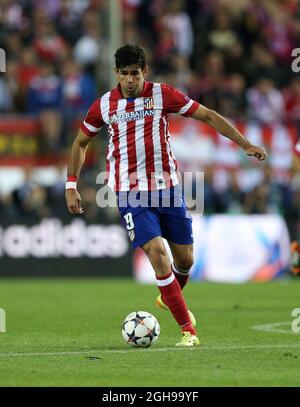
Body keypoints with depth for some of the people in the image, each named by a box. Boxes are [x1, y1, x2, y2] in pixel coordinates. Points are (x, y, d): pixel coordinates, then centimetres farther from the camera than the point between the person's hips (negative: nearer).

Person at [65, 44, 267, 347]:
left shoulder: (162, 95, -3)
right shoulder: (104, 105, 0)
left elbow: (209, 116, 1)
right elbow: (80, 143, 15)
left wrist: (246, 145, -4)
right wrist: (71, 186, 10)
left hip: (167, 188, 2)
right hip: (131, 194, -2)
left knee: (185, 259, 7)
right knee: (157, 253, -18)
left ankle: (169, 295, 43)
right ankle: (188, 330, -12)